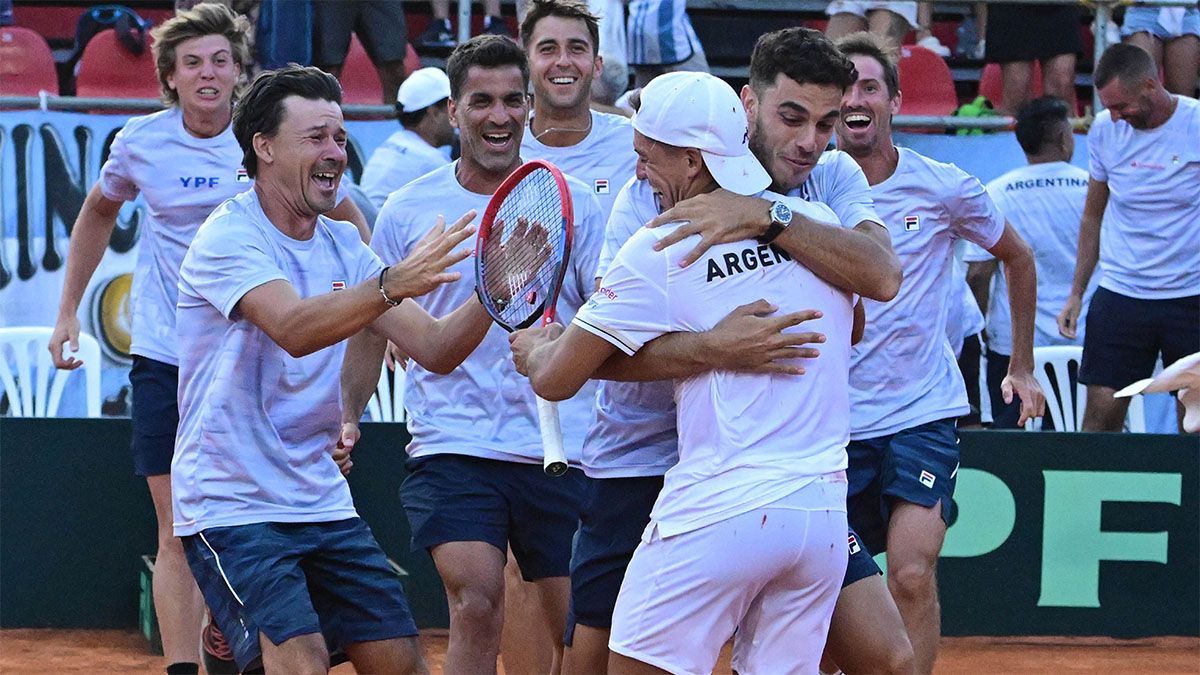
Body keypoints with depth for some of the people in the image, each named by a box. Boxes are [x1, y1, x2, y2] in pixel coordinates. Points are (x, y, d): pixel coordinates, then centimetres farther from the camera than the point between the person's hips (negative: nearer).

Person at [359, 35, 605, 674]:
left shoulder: (573, 203, 3)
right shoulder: (408, 210, 5)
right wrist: (344, 420, -1)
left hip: (559, 451, 1)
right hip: (451, 447, -1)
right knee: (477, 603, -20)